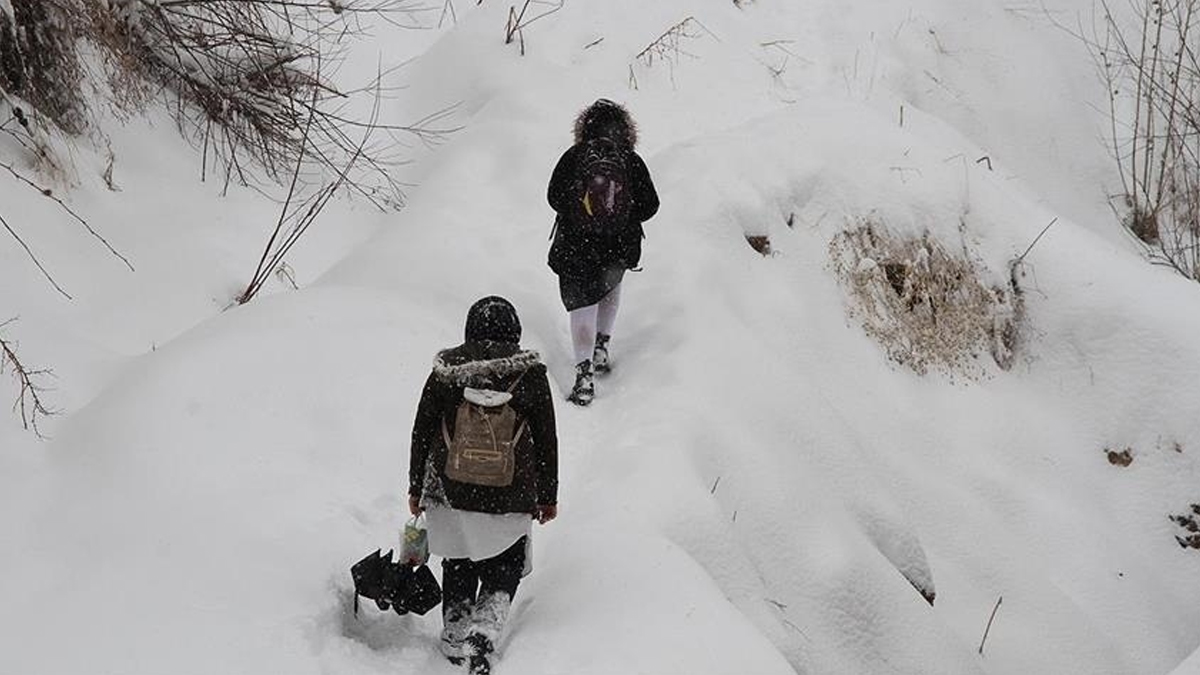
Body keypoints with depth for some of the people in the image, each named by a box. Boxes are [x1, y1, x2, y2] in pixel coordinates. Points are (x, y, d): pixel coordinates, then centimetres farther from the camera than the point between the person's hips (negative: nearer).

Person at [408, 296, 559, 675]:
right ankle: (482, 634, -8)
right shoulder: (530, 374, -5)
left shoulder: (445, 371, -3)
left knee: (458, 570, 20)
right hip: (511, 500, -1)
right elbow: (547, 442, 0)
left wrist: (415, 488, 14)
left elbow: (421, 434, 3)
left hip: (449, 494, 1)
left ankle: (455, 643, 23)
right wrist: (548, 497, 11)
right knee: (502, 574, 13)